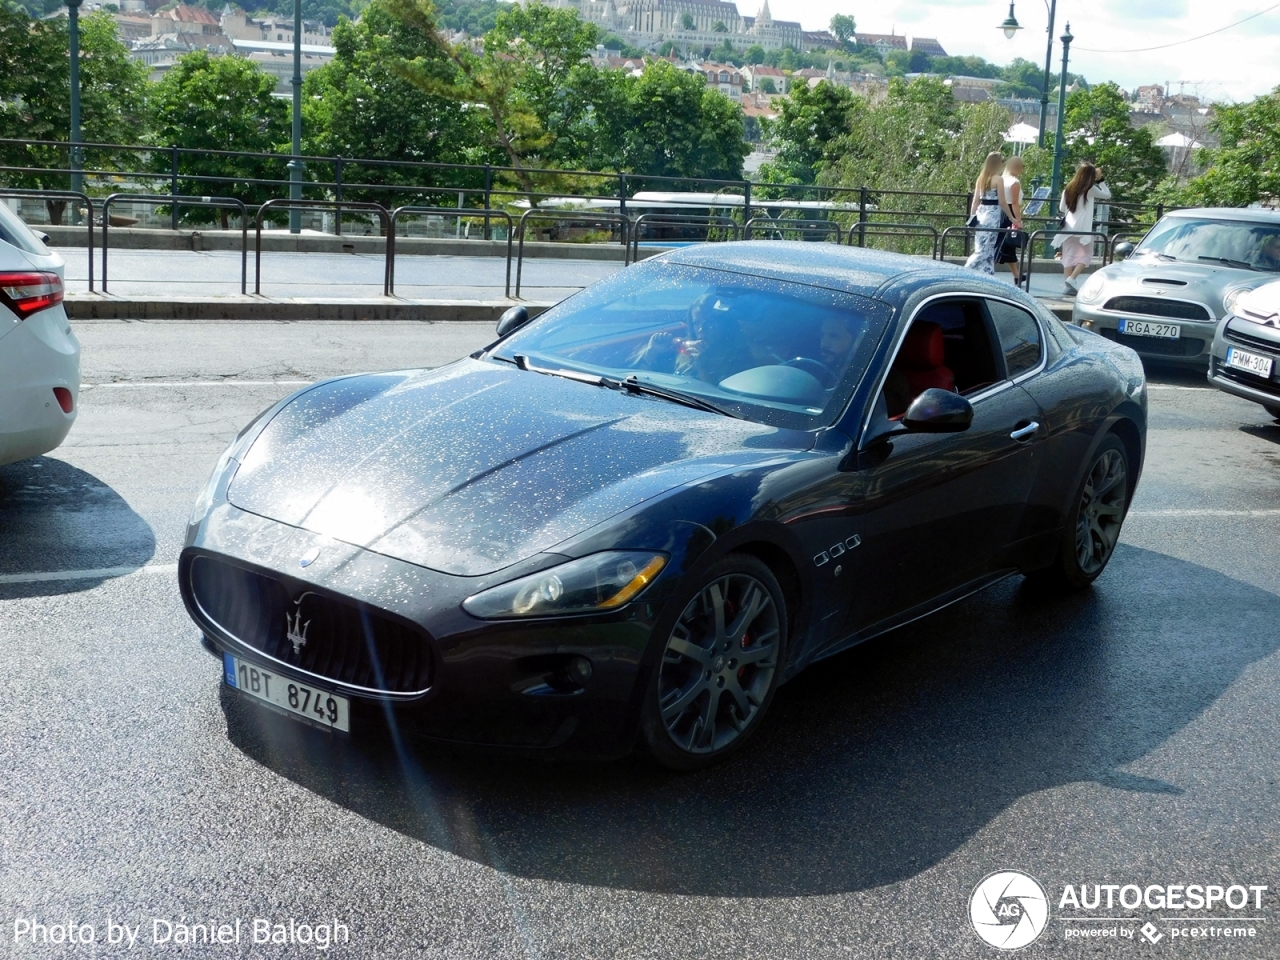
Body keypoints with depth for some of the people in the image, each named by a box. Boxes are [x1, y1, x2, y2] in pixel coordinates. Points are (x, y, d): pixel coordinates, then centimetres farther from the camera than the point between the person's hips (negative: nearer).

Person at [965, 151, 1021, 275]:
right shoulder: (998, 179, -10)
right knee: (986, 250, -5)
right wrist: (1012, 219, -1)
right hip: (992, 215, -7)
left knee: (988, 249, 12)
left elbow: (975, 200, 9)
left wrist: (972, 217, 14)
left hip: (981, 214, 8)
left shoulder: (981, 178, 9)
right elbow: (1002, 202, -9)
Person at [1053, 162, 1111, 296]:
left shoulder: (1069, 189, 8)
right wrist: (1101, 180, 11)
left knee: (1069, 256, 6)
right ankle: (1071, 279, -12)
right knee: (1086, 255, 5)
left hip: (1069, 227, 5)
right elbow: (1107, 195, 6)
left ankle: (1067, 285, 1)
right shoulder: (1090, 189, -6)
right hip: (1082, 228, -5)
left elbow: (1062, 208, 17)